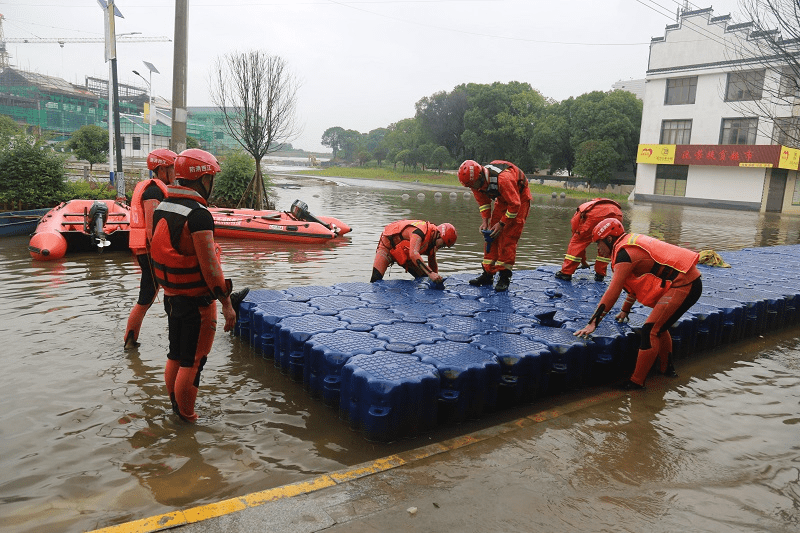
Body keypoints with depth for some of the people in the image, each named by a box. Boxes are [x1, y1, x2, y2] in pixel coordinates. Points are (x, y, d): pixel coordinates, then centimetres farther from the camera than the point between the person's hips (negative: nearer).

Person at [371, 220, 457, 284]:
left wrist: (437, 277, 0)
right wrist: (430, 273, -54)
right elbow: (413, 254, -49)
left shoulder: (433, 242, -7)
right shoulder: (420, 231, -35)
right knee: (376, 279, -23)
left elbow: (433, 263, 8)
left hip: (405, 255, 8)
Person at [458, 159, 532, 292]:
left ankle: (504, 278, -7)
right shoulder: (477, 181, -16)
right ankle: (487, 274, 8)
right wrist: (485, 220, -7)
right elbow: (483, 201, 3)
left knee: (508, 239, -13)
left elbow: (515, 204, -29)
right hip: (502, 199, 7)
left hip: (520, 198, -7)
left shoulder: (503, 178, -39)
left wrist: (501, 224, -23)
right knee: (492, 237, 2)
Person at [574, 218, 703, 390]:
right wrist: (625, 310, 37)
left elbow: (612, 292, -19)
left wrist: (592, 323, -17)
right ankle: (667, 369, 39)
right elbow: (638, 281, 29)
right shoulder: (632, 243, 17)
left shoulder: (625, 253, -14)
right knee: (659, 326, 24)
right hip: (691, 282, 10)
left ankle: (637, 382, -3)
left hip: (683, 286, -10)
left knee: (651, 331, -9)